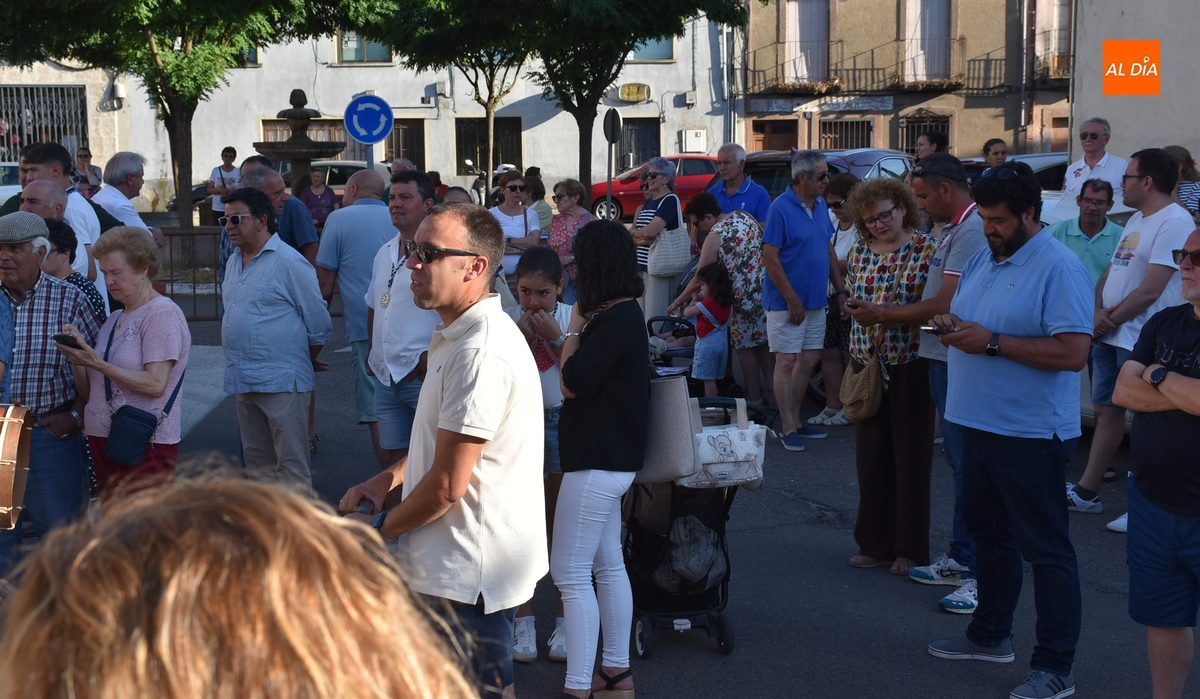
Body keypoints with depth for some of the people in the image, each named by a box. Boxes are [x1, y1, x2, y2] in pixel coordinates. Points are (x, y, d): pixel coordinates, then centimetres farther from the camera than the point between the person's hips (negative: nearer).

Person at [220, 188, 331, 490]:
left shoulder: (289, 263, -10)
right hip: (243, 382, 8)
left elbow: (319, 325, -7)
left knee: (292, 466, -4)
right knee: (257, 463, 14)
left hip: (282, 382, -8)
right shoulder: (234, 263, 14)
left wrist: (306, 362, 6)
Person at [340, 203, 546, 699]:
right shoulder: (457, 336, 12)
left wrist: (378, 528, -6)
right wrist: (388, 479, 11)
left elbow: (447, 485, -22)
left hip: (467, 580, -11)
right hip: (456, 566, 11)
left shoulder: (481, 352, -24)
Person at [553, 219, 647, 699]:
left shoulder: (616, 320, -19)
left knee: (570, 574, -7)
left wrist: (574, 327, -8)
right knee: (607, 565, 17)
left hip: (598, 460, -11)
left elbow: (573, 383, -18)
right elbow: (579, 383, 11)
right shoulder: (621, 314, 11)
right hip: (610, 456, 11)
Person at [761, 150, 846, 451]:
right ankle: (789, 428, 3)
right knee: (787, 362, -2)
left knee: (809, 360, 12)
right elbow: (770, 258, -17)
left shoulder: (821, 205, 7)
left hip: (816, 301, 7)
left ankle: (795, 419, 23)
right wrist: (792, 300, -18)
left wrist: (840, 289, 12)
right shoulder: (781, 208, -15)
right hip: (787, 302, -7)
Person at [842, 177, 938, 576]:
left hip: (910, 367, -5)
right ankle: (875, 543, 18)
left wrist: (881, 313, -20)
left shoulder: (927, 250, -7)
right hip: (868, 364, 5)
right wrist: (854, 309, -3)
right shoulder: (859, 253, 9)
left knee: (911, 457, 2)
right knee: (870, 455, 7)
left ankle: (910, 550, 11)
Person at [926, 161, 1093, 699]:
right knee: (988, 531, 20)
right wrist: (951, 327, -1)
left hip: (1031, 434, -9)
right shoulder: (982, 260, 11)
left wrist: (991, 342, -23)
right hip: (980, 425, 9)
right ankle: (990, 634, 37)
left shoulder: (1059, 268, -16)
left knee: (1045, 548, -1)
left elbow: (1073, 352, -24)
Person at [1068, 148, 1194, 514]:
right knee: (1107, 409, 15)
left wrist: (1109, 321, -11)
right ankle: (1086, 492, 23)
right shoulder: (1136, 219, 15)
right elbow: (1110, 273, 15)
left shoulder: (1174, 222, -15)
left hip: (1141, 342, -9)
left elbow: (1150, 290, -20)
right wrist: (1097, 312, -4)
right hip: (1109, 336, 9)